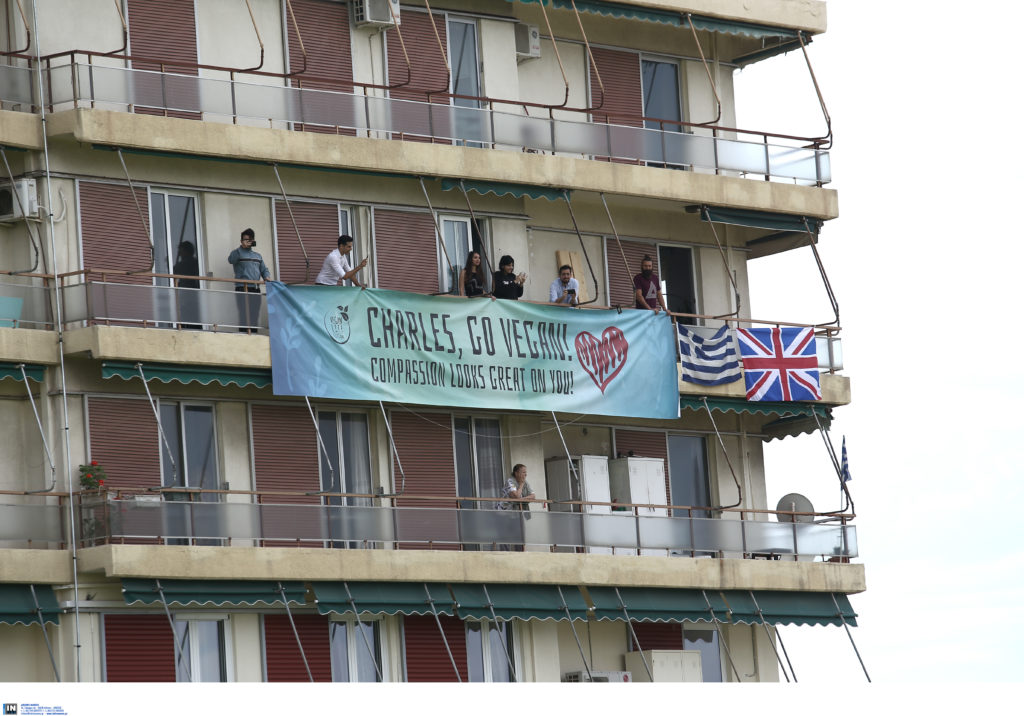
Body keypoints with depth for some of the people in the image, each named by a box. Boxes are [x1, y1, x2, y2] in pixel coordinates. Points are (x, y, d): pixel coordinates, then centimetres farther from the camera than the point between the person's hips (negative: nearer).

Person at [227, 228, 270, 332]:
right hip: (242, 289, -6)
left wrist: (266, 277, 3)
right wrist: (242, 247, -17)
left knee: (255, 316, 4)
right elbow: (231, 260, -16)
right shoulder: (238, 253, 6)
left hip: (256, 288, 6)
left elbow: (264, 269, 25)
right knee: (244, 315, -14)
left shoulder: (257, 256, 24)